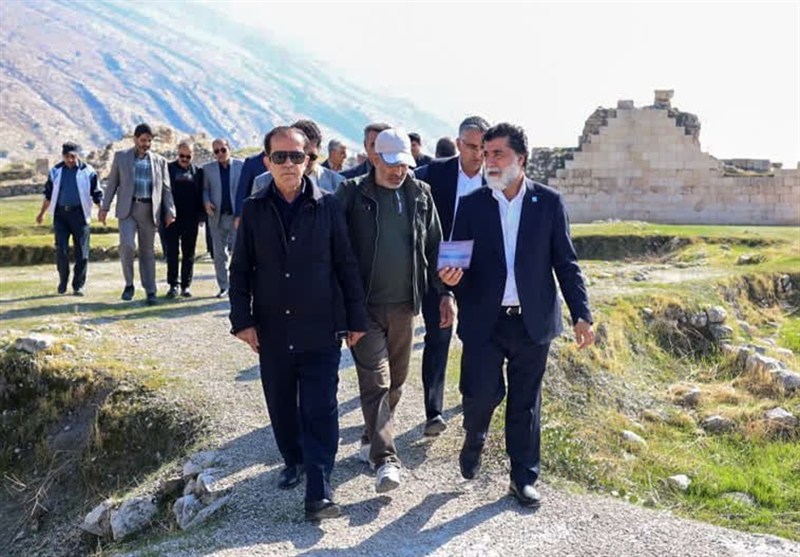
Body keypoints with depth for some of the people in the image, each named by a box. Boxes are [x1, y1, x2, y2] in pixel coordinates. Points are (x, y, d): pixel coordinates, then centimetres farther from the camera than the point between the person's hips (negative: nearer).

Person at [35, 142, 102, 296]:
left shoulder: (87, 171, 2)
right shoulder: (56, 171, 10)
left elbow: (96, 194, 5)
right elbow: (48, 194, 19)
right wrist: (41, 213, 21)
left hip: (79, 213, -2)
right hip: (60, 214, 2)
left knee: (81, 251, -1)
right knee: (61, 249, -5)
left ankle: (78, 285, 9)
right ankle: (63, 281, 14)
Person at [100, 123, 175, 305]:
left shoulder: (159, 161, 10)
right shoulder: (121, 157, 8)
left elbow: (166, 188, 9)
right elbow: (112, 183, 8)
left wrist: (170, 211, -1)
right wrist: (105, 207, 1)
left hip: (149, 210, 1)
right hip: (127, 208, -1)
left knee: (147, 251, 4)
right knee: (127, 245, -17)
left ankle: (150, 291, 9)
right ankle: (129, 284, 2)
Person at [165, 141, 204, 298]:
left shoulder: (197, 172, 8)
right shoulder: (168, 168, 3)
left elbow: (201, 194, 7)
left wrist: (200, 215, -1)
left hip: (191, 219, 1)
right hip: (172, 217, -1)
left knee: (189, 254, 6)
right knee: (172, 252, 2)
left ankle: (186, 285, 13)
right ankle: (173, 285, 9)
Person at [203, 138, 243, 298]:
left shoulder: (241, 165, 2)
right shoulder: (208, 168, 9)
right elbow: (205, 189, 12)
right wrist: (206, 202, -9)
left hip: (237, 215, -3)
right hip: (217, 217, 3)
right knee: (219, 254, 7)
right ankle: (223, 287, 15)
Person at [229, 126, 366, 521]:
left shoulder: (328, 206, -1)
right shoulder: (254, 210, 3)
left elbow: (346, 265, 1)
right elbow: (240, 269, 6)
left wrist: (356, 318, 1)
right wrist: (242, 319, -1)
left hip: (321, 329, -2)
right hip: (272, 331, 2)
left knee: (319, 410, -3)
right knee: (281, 406, 15)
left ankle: (318, 491, 2)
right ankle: (293, 461, 38)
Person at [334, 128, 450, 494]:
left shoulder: (420, 195, 6)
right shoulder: (352, 194, -4)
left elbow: (434, 247, 11)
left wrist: (444, 294, 7)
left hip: (404, 304, 4)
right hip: (364, 305, -4)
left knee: (395, 381, 13)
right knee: (375, 381, -8)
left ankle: (372, 438, 32)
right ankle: (385, 458, -7)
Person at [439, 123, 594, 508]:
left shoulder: (549, 202, 1)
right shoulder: (471, 205, 3)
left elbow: (565, 262, 3)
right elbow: (458, 259, 5)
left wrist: (581, 314, -3)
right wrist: (451, 275, -19)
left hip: (532, 321, 0)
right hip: (484, 321, 0)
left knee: (526, 403, 9)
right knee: (481, 393, -4)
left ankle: (524, 478, 26)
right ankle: (473, 441, 31)